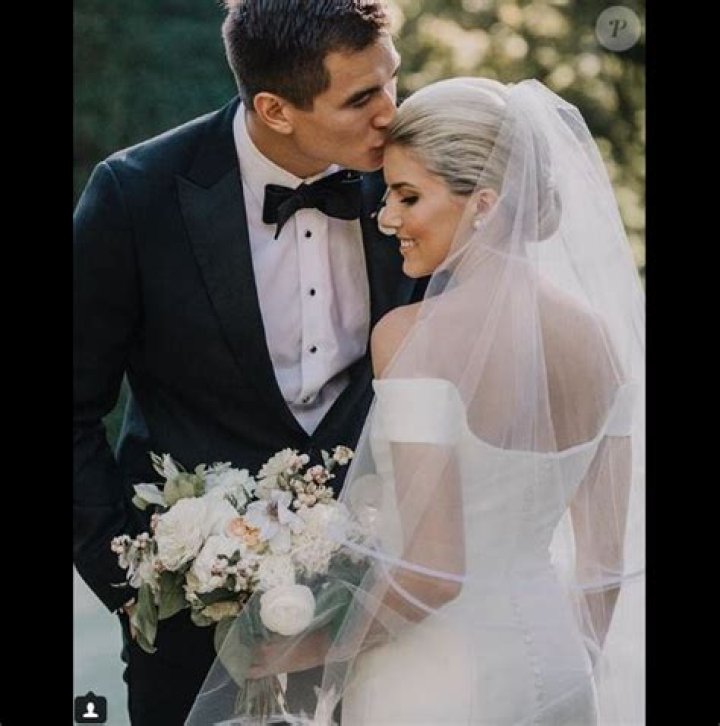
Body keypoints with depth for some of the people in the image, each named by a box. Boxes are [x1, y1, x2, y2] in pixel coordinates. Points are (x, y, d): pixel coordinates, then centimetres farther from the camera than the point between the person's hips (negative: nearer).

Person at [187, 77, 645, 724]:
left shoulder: (416, 335, -18)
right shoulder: (600, 337, 0)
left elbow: (432, 568, -22)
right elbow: (609, 551, 7)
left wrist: (311, 648, -8)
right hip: (556, 673, 6)